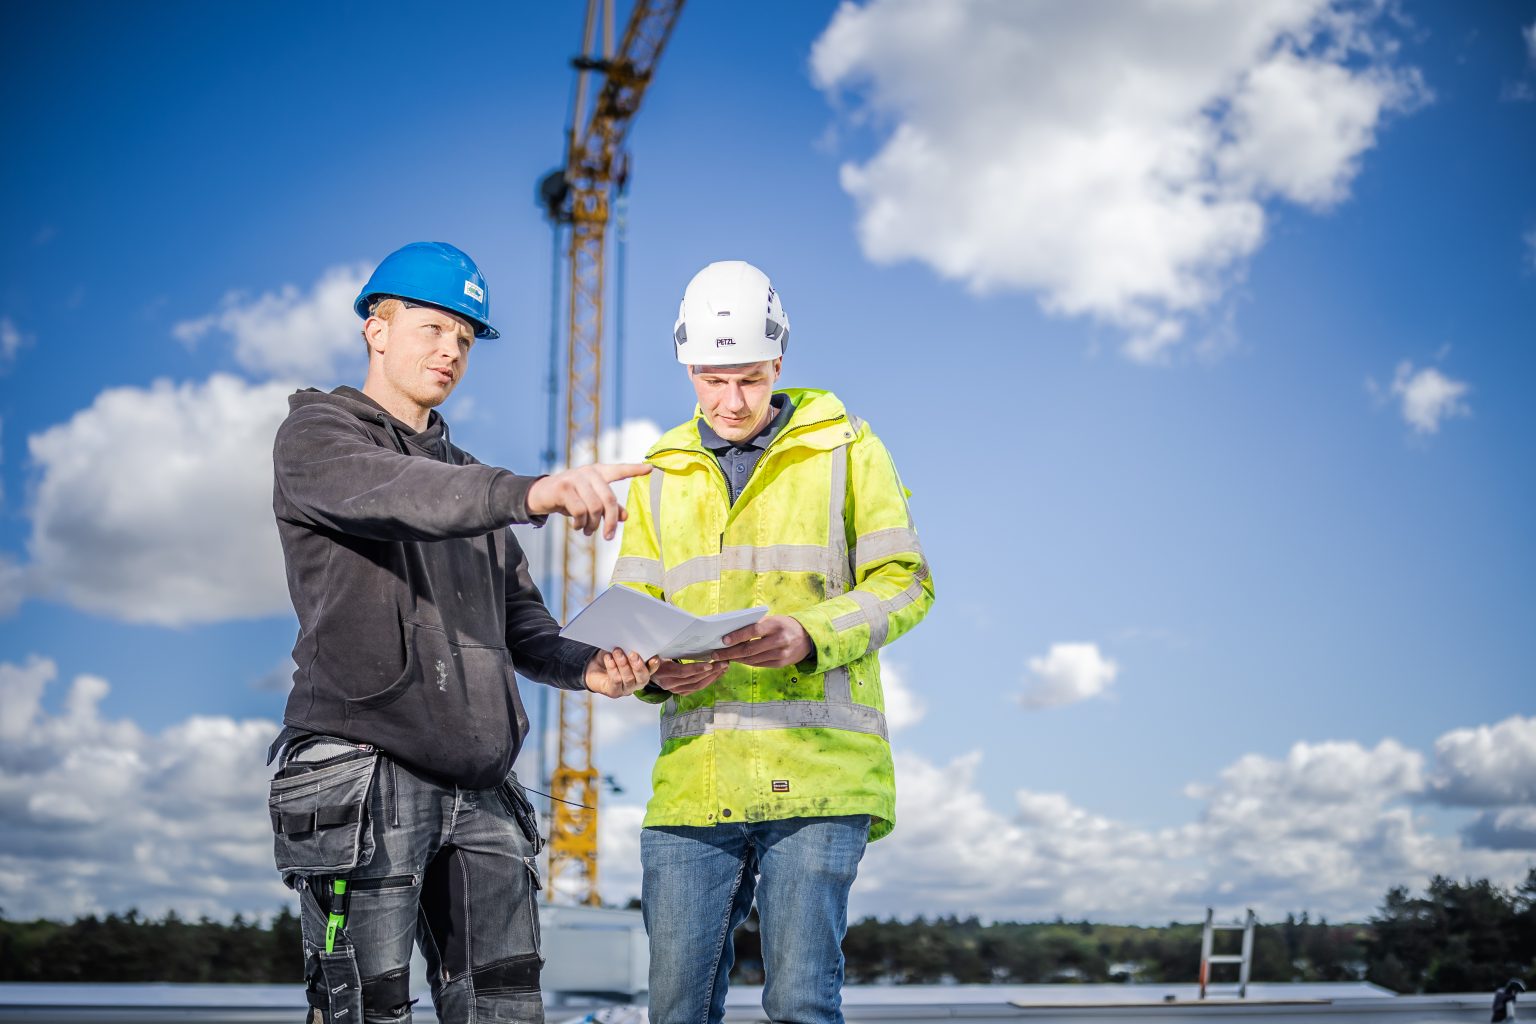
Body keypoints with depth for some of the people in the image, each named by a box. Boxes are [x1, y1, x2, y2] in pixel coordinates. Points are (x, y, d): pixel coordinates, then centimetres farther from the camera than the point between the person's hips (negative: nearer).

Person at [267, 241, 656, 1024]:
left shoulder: (463, 478, 26)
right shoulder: (316, 434, 3)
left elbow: (517, 619, 19)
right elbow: (396, 493, -21)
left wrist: (584, 665, -3)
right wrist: (531, 494, -39)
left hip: (478, 789, 7)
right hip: (366, 776, -7)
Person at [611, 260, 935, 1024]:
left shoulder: (844, 448, 8)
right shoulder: (663, 475, 17)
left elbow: (904, 584, 2)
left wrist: (811, 635, -17)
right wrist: (655, 669, -10)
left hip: (817, 770, -3)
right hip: (694, 778, 3)